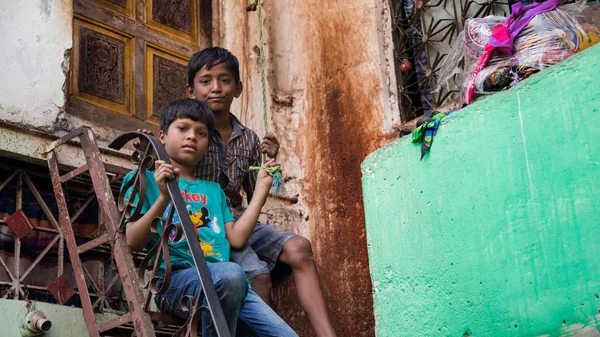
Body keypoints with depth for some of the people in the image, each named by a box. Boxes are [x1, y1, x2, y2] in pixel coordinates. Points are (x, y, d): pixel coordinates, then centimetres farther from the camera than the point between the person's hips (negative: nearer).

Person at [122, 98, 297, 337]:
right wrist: (164, 197, -12)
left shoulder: (213, 190, 28)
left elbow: (236, 239, 14)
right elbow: (134, 242, 0)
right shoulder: (144, 179, 13)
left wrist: (261, 190, 18)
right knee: (230, 273, -39)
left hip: (225, 283, 5)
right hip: (176, 279, -5)